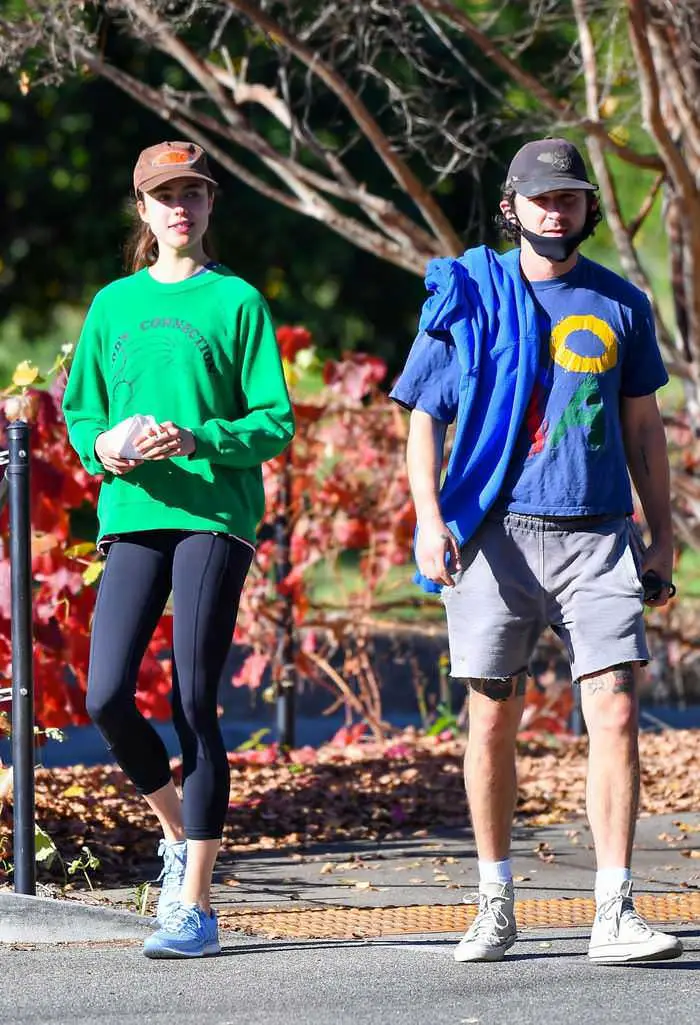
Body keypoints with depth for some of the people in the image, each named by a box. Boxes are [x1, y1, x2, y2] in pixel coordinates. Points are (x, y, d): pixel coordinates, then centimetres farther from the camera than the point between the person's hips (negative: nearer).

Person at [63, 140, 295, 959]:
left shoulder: (237, 302, 4)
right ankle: (179, 828, 20)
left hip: (215, 516, -3)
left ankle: (195, 905, -2)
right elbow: (79, 409, 18)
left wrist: (196, 441, -17)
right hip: (133, 516, 4)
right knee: (106, 699, -9)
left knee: (194, 705, -7)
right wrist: (104, 446, -5)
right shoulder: (114, 305, 15)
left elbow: (275, 425, 0)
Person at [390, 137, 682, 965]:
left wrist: (663, 538, 15)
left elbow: (642, 423, 19)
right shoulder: (465, 297, 4)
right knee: (492, 723, 3)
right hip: (499, 534, -1)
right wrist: (429, 520, -12)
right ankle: (495, 906, 17)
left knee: (615, 716, -10)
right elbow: (424, 419, 3)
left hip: (596, 538, 1)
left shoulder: (619, 305, 11)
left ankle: (613, 915, -11)